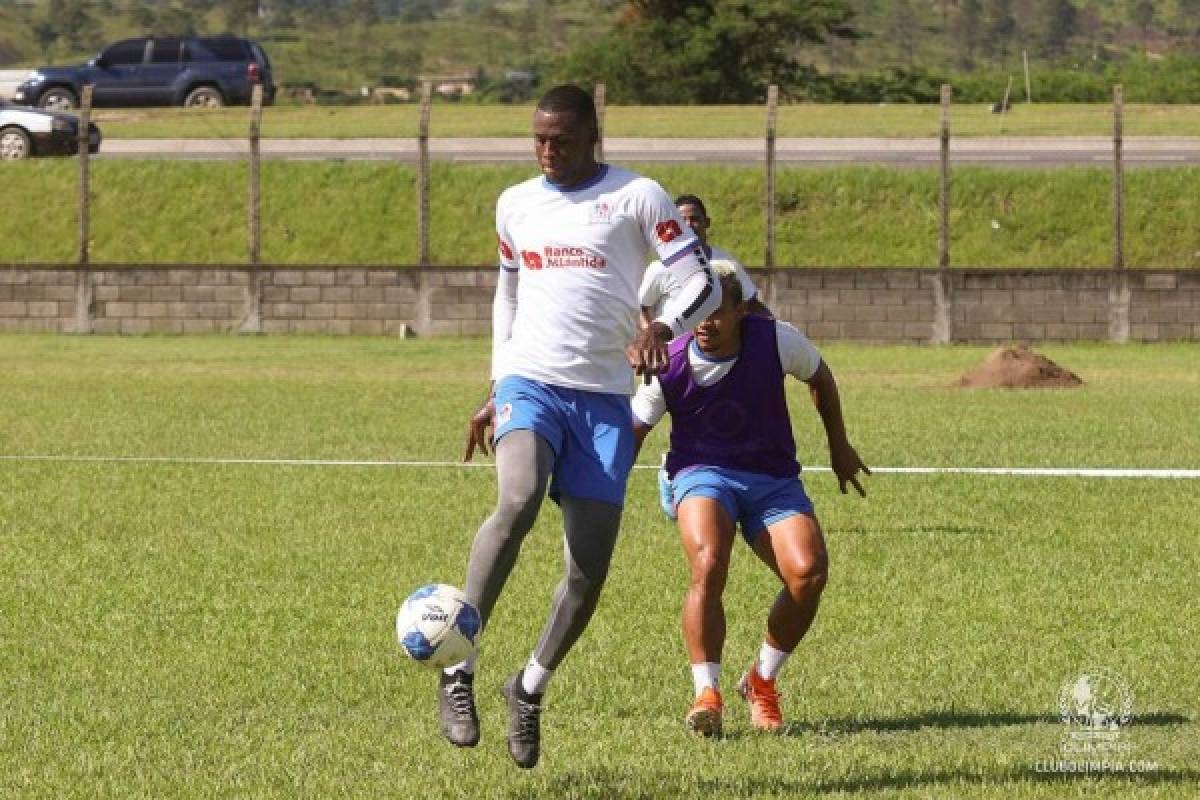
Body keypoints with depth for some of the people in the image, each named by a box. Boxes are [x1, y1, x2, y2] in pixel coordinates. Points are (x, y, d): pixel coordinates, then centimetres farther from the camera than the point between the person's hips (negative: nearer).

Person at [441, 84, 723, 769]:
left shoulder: (636, 197, 0)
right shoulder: (516, 205, 13)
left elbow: (703, 282, -4)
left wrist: (662, 327, -24)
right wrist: (496, 390, 23)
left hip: (605, 399, -1)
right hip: (530, 382, 1)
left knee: (591, 567, -3)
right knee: (518, 501, -29)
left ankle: (531, 689, 22)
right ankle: (458, 670, -27)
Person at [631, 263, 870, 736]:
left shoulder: (776, 340, -11)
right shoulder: (669, 366, -12)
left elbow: (820, 377, 11)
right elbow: (631, 434, 0)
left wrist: (839, 447, 20)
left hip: (773, 480, 2)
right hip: (702, 473, -2)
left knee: (809, 573, -22)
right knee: (709, 564, -33)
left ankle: (762, 681, 2)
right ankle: (707, 695, -22)